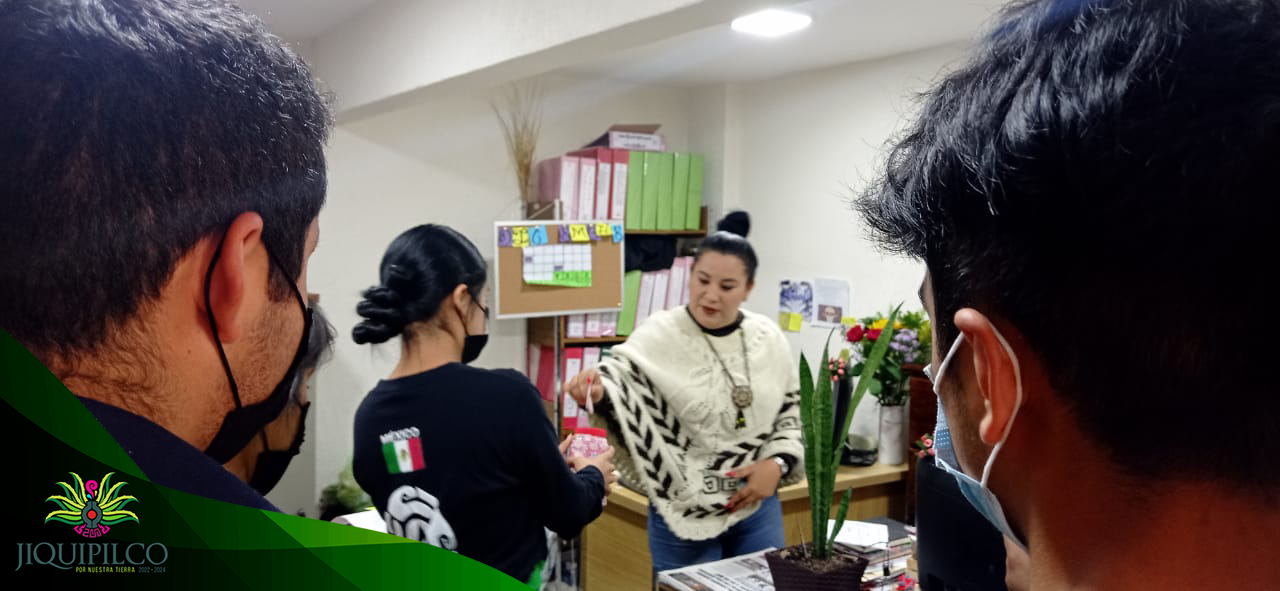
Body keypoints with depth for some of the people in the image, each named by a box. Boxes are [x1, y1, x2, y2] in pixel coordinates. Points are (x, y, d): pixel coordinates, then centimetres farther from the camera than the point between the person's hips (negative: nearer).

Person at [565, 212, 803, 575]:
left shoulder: (768, 338, 0)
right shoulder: (660, 335, -12)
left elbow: (794, 409, 9)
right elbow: (622, 373, -29)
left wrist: (778, 462, -6)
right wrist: (597, 389, -51)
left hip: (758, 507, 4)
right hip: (685, 515, -4)